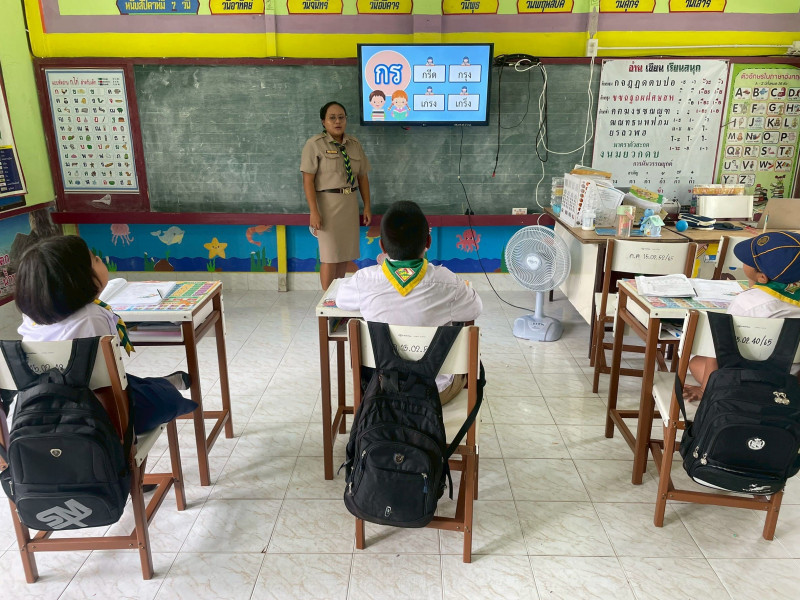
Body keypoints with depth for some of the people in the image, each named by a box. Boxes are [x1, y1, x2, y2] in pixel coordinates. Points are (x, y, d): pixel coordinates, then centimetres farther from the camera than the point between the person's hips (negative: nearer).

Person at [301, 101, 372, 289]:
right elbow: (308, 180, -12)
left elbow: (363, 177, 13)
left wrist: (367, 206, 8)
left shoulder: (355, 144, 10)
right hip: (327, 202, -5)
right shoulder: (315, 144, -7)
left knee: (345, 253, 10)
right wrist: (314, 211, -19)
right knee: (330, 255, -2)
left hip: (349, 203, 5)